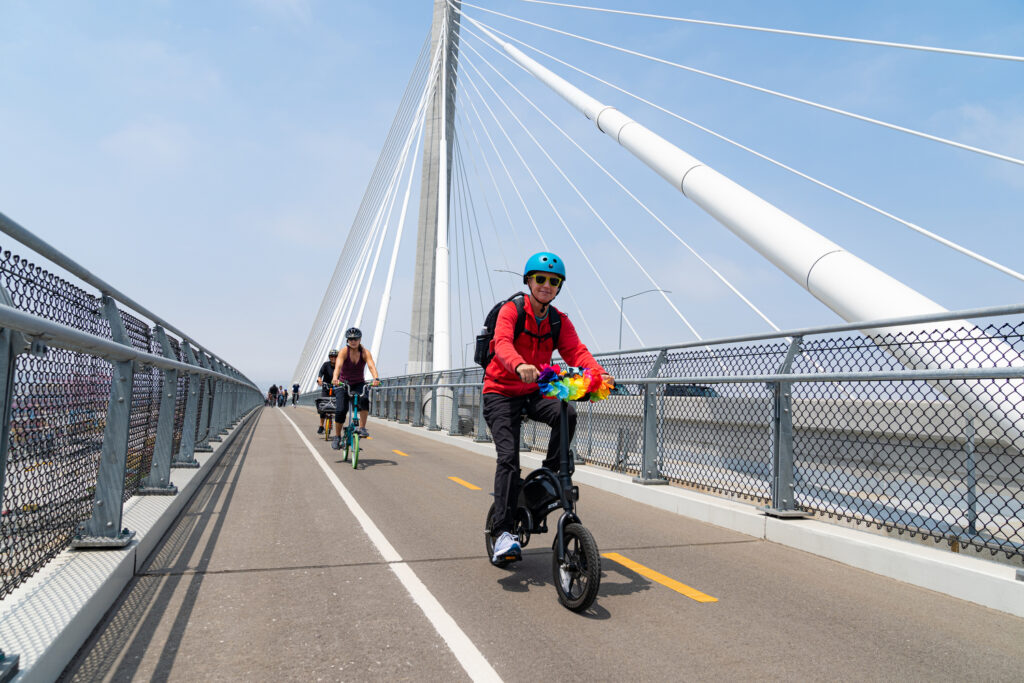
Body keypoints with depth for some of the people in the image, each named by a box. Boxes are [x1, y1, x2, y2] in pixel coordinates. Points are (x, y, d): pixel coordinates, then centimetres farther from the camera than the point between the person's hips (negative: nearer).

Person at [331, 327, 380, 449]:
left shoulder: (365, 352, -12)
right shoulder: (344, 351, -15)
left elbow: (371, 366, -28)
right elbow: (338, 365, -31)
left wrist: (376, 378, -48)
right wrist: (335, 378, -51)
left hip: (359, 384, 0)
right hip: (344, 384, 0)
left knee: (364, 400, -32)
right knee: (340, 411, -13)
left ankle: (362, 428, -20)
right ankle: (337, 437, 7)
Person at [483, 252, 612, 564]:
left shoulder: (559, 321, 3)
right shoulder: (511, 311, -11)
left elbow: (576, 351, -12)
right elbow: (503, 344, -30)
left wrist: (599, 374, -33)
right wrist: (519, 365, -52)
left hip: (535, 392, 4)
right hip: (501, 392, -4)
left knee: (567, 413, -27)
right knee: (508, 457, -17)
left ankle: (552, 473, -5)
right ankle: (503, 532, -11)